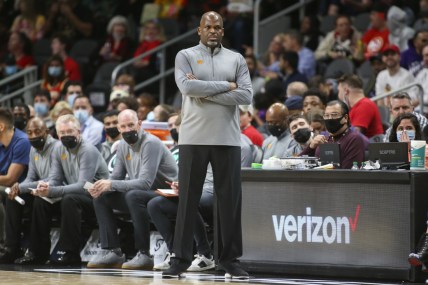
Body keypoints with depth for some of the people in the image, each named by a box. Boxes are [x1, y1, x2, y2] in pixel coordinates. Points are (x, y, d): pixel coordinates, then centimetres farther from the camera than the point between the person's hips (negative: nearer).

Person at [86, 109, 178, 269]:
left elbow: (145, 182, -28)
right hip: (141, 194, 8)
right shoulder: (123, 146, 7)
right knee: (101, 197, -3)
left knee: (133, 196, -36)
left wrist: (112, 185, -33)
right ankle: (112, 252, -7)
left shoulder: (150, 144, -19)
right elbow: (116, 178, 9)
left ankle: (144, 254, -29)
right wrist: (101, 187, -15)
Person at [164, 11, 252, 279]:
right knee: (188, 199, 1)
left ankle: (230, 258, 9)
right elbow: (187, 86, -13)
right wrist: (225, 86, -10)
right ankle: (181, 258, 6)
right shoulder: (185, 56, 5)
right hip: (194, 138, -2)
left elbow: (246, 96, -4)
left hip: (228, 139, 2)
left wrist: (206, 93, -10)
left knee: (230, 199, 2)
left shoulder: (236, 59, 10)